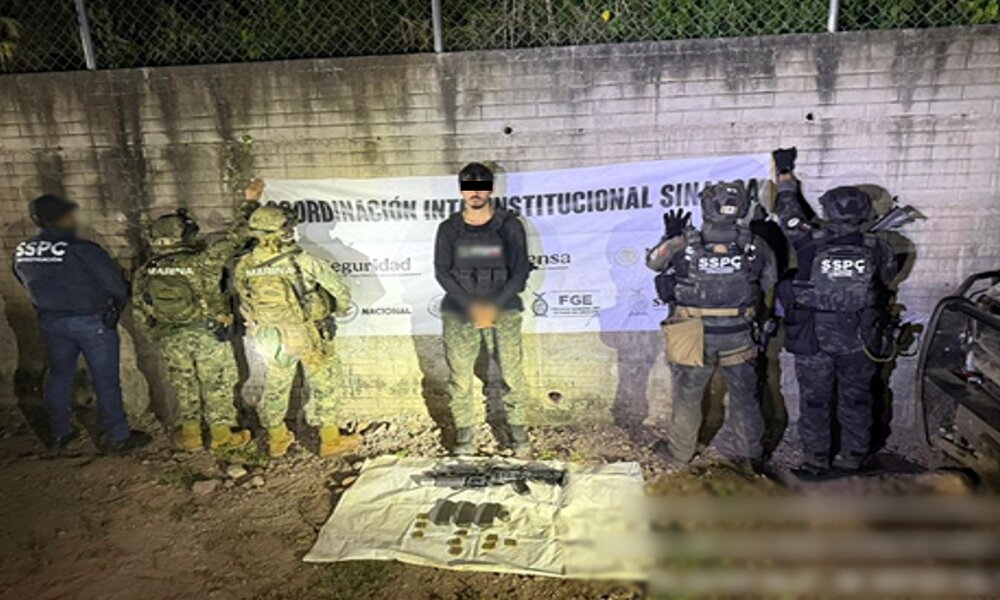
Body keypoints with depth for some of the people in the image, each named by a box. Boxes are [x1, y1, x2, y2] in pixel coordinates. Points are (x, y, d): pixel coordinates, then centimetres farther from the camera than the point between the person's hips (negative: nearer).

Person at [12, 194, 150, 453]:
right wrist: (116, 305, 4)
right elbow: (117, 286, -17)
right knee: (106, 380, 5)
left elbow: (30, 286, 11)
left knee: (59, 375, 21)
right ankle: (118, 437, 13)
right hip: (91, 322, -6)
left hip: (51, 322, 6)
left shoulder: (22, 253, -3)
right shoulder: (82, 250, -22)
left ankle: (58, 433, 33)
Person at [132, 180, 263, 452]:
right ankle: (221, 433, 21)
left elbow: (141, 313, 2)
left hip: (171, 340, 4)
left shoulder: (144, 273, -5)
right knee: (218, 386, 11)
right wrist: (251, 202, -7)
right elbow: (235, 238, -15)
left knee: (184, 388, 18)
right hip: (209, 337, -4)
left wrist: (160, 337, 17)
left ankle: (188, 433, 28)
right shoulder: (202, 262, -19)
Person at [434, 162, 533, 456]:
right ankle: (465, 433, 14)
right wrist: (471, 305, -10)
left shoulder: (509, 225, 3)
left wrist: (495, 305, -11)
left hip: (503, 308, -1)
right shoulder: (449, 229, 6)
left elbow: (520, 270, 0)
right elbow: (442, 271, 3)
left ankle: (518, 429, 12)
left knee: (512, 373, -4)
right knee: (460, 376, 0)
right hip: (459, 310, 1)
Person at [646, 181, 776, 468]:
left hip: (695, 339, -1)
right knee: (745, 398, 18)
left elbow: (653, 261, 2)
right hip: (739, 340, 2)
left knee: (687, 397, 16)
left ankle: (680, 453, 31)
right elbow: (769, 283, 5)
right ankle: (752, 455, 33)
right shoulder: (755, 246, -9)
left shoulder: (684, 244, -15)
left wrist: (671, 237, 15)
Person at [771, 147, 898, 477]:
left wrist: (785, 174, 15)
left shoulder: (810, 245, -17)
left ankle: (817, 461, 21)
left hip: (814, 340, -2)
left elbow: (790, 214, 1)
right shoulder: (876, 248, -11)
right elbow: (888, 278, 9)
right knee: (856, 400, 17)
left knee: (814, 402, 11)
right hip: (859, 342, 2)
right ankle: (853, 457, 30)